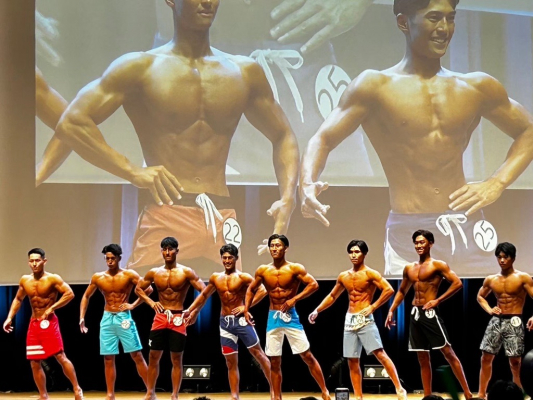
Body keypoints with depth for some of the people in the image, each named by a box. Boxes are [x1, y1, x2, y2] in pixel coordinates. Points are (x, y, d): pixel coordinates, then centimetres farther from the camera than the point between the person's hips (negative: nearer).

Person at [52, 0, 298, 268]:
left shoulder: (245, 72, 14)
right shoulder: (141, 68, 3)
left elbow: (283, 136, 23)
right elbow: (71, 123, -4)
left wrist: (287, 199, 6)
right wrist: (133, 172, -13)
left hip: (224, 224, 4)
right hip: (166, 219, -4)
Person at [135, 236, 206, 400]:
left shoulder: (186, 272, -5)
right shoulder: (154, 273, 5)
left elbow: (204, 291, -6)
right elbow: (138, 288, 16)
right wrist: (150, 302, 1)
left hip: (178, 319, -3)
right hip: (160, 318, 3)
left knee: (176, 359, 2)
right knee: (154, 357, 5)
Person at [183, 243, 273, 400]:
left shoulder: (243, 277, -6)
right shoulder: (215, 278, 9)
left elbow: (262, 291, -13)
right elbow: (204, 295, 22)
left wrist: (246, 307, -16)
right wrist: (190, 310, 17)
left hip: (241, 320, -5)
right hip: (225, 322, 5)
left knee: (258, 353, -3)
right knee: (231, 362, 8)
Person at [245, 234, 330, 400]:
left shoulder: (295, 268, -7)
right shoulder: (263, 271, 2)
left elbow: (314, 284, -13)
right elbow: (251, 290, 15)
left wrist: (294, 299, -18)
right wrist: (246, 310, 6)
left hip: (290, 317, -3)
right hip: (273, 318, 3)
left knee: (307, 356, -3)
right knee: (274, 362, 6)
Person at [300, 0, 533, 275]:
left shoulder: (477, 87, 11)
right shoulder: (375, 86, 1)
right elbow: (322, 140, -3)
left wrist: (497, 183, 5)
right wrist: (307, 186, -24)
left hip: (468, 230, 4)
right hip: (409, 235, -3)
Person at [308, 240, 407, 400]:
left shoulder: (370, 273, -6)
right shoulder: (343, 276, 12)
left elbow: (389, 290, -16)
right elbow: (332, 296, 24)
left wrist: (373, 307, -16)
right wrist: (317, 310, 16)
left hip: (365, 320, -6)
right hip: (349, 321, 6)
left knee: (380, 353, -15)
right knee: (352, 362, 5)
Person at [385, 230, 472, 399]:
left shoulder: (438, 265, -5)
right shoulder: (409, 268, 14)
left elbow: (457, 283, -13)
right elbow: (402, 291, 25)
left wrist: (438, 301, -15)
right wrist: (391, 311, 16)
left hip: (430, 313, -6)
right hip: (415, 314, 6)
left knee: (448, 353, -7)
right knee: (423, 358, 9)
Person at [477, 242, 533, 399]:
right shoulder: (491, 280, 8)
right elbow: (480, 296, 24)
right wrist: (489, 309, 6)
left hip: (514, 322, -4)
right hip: (496, 321, 4)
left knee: (515, 361, -5)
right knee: (486, 357, 4)